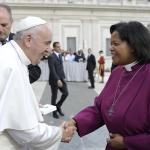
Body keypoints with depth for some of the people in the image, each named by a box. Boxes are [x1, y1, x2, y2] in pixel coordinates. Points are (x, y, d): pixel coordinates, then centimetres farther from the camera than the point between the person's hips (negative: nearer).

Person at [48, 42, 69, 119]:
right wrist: (57, 80, -26)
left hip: (61, 79, 7)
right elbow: (52, 70, -21)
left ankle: (58, 106, 26)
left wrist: (63, 77, 11)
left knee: (65, 93, 4)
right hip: (54, 80, -7)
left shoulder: (60, 55, 11)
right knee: (54, 96, 5)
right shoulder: (51, 57, -15)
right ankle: (54, 112, 21)